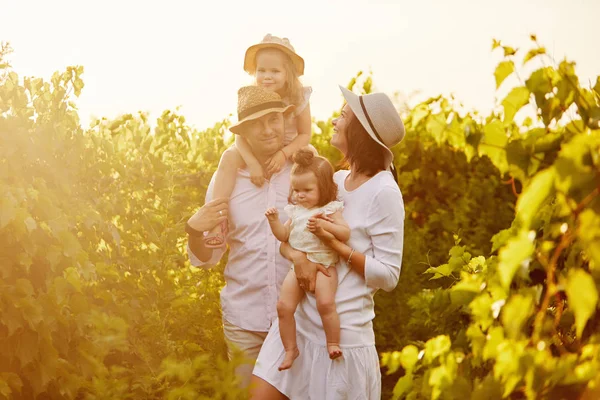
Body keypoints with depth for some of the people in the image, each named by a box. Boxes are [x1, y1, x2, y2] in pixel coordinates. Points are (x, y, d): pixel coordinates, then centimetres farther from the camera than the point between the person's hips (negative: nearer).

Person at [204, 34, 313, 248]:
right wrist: (253, 163, -38)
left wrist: (284, 154, -33)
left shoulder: (298, 98, -18)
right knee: (229, 157, -30)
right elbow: (241, 135, -22)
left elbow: (304, 135, -15)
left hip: (288, 149, 1)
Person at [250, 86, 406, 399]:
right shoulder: (335, 180, 9)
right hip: (299, 319, 7)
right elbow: (286, 234, 10)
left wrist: (336, 245, -21)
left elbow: (388, 276, -12)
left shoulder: (383, 192, -12)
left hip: (342, 332, -6)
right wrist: (296, 255, -12)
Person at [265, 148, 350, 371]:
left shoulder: (330, 209, -1)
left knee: (326, 302, -28)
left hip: (323, 265, -5)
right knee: (284, 306, -10)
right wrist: (274, 221, 2)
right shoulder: (295, 211, 16)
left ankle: (333, 343, -11)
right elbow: (284, 236, 18)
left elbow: (345, 233, -10)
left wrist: (324, 225, -23)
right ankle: (290, 349, 3)